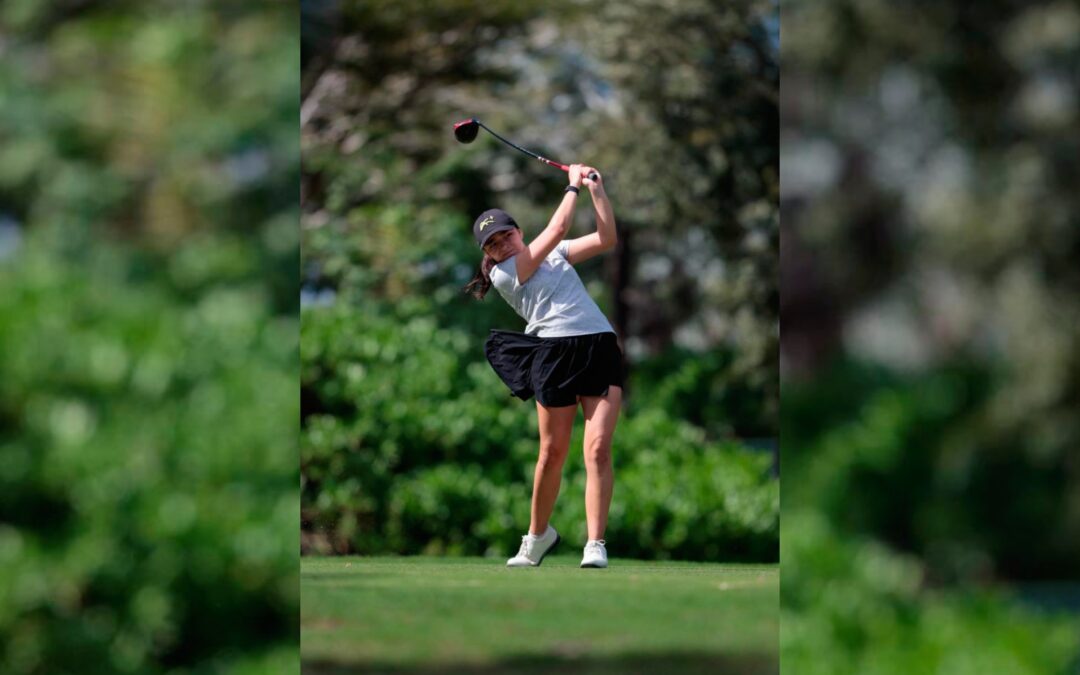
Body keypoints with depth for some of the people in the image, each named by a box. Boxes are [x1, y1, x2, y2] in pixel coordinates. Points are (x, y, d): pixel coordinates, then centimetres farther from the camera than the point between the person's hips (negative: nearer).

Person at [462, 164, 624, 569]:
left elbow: (606, 239, 16)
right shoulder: (502, 274, 3)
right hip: (555, 351, -3)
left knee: (598, 449, -11)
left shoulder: (554, 253, 21)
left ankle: (595, 545, -14)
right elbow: (556, 229, -3)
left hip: (601, 348, 3)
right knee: (553, 452, 1)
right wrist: (574, 186, 6)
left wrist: (597, 189, 7)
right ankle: (538, 534, 23)